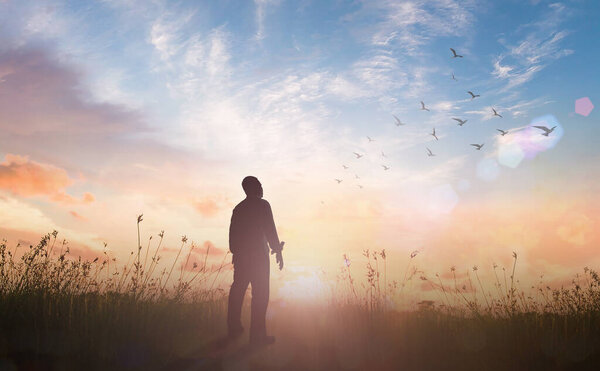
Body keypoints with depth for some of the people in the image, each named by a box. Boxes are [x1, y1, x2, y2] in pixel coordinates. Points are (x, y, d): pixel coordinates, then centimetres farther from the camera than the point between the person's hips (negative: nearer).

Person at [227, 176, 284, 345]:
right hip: (258, 255, -7)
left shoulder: (238, 208, 13)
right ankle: (257, 334, -6)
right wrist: (278, 251, -6)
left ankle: (233, 328, 19)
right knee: (260, 293, -4)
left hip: (241, 255, 7)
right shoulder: (262, 205, -6)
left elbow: (232, 234, 13)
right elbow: (270, 230, -11)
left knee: (237, 291, 12)